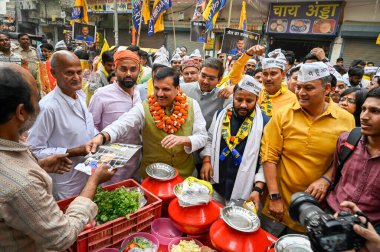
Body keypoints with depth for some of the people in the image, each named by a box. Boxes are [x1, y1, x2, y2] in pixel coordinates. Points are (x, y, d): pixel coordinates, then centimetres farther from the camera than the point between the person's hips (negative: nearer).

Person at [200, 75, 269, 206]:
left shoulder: (265, 123, -10)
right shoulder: (220, 115, 1)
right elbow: (210, 140, 12)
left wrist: (258, 189, -13)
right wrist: (206, 161, -2)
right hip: (215, 184, 4)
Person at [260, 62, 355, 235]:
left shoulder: (346, 120, -5)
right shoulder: (283, 115, -8)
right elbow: (269, 156, -10)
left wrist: (326, 179, -15)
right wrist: (274, 197, -13)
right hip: (279, 204, 0)